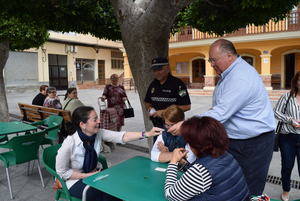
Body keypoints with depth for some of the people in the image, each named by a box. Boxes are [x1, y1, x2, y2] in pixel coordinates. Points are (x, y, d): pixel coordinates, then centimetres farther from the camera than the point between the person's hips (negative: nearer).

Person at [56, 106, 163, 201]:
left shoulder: (98, 133, -15)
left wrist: (147, 134, -32)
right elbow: (62, 172, -18)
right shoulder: (69, 143, -29)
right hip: (74, 180, -5)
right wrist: (88, 175, -22)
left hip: (92, 173, 5)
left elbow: (121, 136, -22)